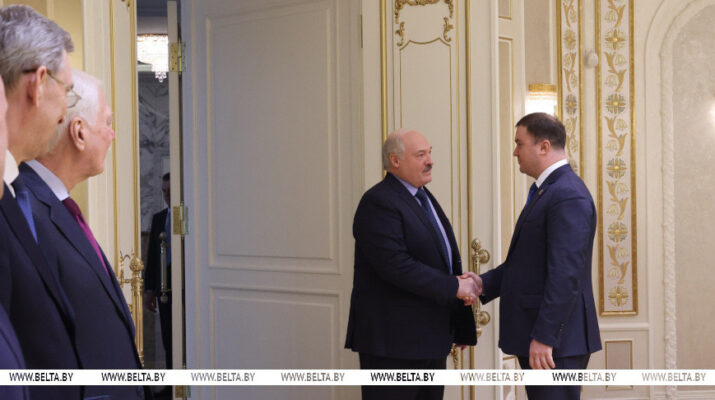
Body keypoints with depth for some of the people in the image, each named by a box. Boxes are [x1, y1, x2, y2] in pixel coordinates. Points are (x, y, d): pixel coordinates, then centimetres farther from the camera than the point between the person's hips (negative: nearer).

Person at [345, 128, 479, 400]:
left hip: (432, 339, 9)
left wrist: (461, 327, 17)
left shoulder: (424, 199, 16)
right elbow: (396, 266, -25)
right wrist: (454, 287, -20)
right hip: (392, 339, -9)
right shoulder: (379, 202, -15)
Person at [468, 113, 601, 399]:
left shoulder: (568, 196, -17)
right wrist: (485, 283, 3)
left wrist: (544, 337, -25)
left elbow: (565, 274, -24)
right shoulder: (546, 191, 16)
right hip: (537, 334, 10)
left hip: (556, 342, -10)